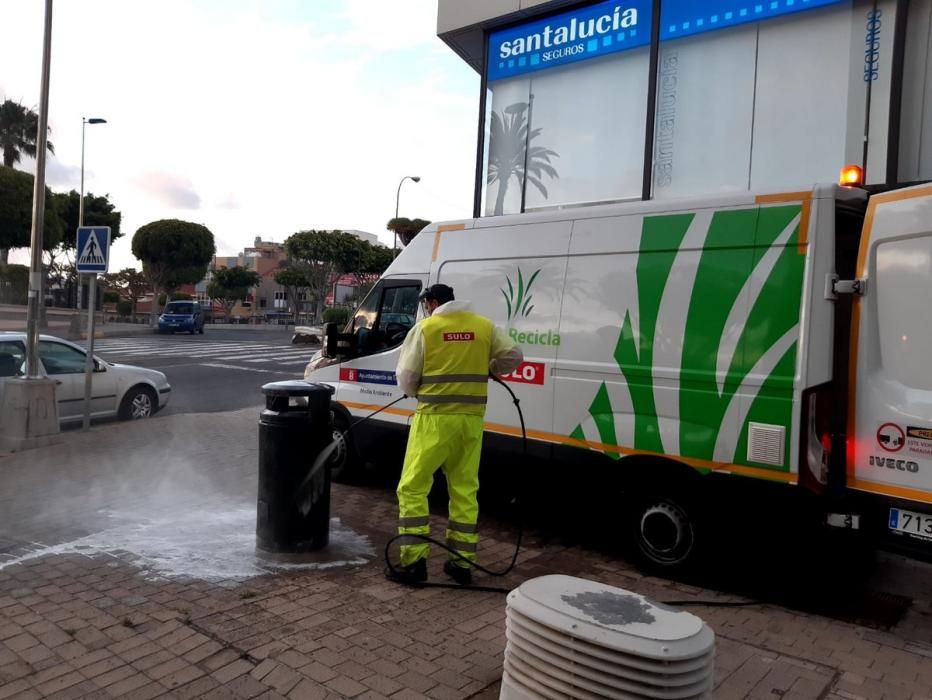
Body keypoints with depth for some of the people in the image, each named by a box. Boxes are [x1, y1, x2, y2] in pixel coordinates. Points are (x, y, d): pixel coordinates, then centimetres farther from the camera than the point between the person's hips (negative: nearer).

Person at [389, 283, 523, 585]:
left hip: (435, 418, -4)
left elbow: (406, 381, -2)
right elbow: (514, 356, 5)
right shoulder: (485, 326, 7)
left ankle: (414, 561, 3)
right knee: (464, 490, 12)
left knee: (413, 488, 5)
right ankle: (462, 562, 16)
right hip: (471, 419, 4)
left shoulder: (424, 329, -3)